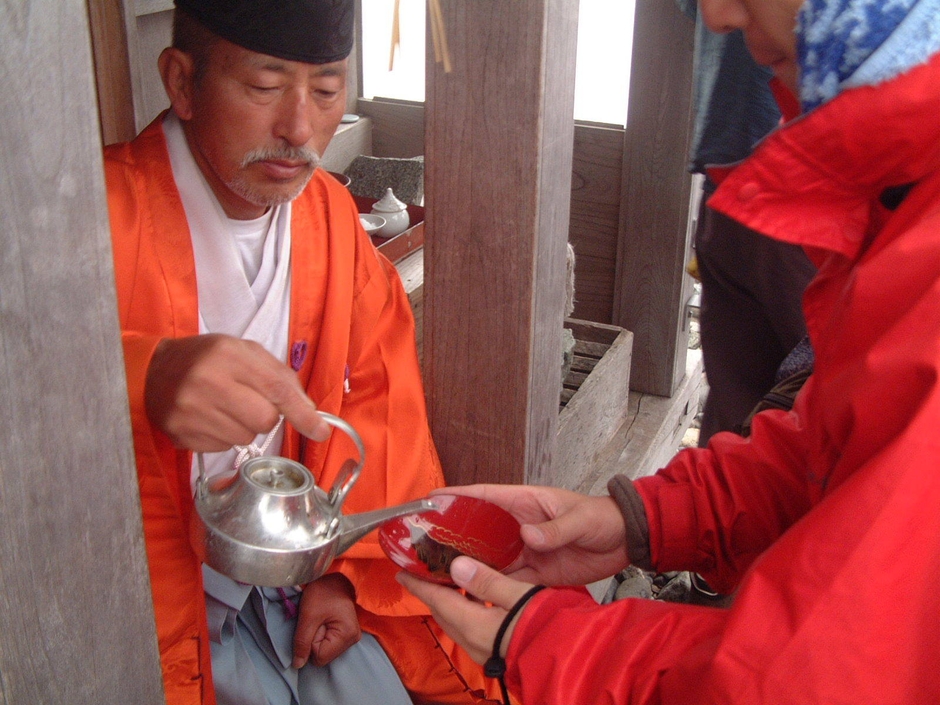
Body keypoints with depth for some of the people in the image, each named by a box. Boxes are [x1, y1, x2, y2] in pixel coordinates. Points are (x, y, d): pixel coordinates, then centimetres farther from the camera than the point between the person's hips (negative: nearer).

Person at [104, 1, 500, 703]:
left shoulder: (329, 214, 2)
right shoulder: (102, 216, -18)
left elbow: (377, 393, 5)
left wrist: (352, 568, -2)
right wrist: (144, 376, -54)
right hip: (166, 602, -5)